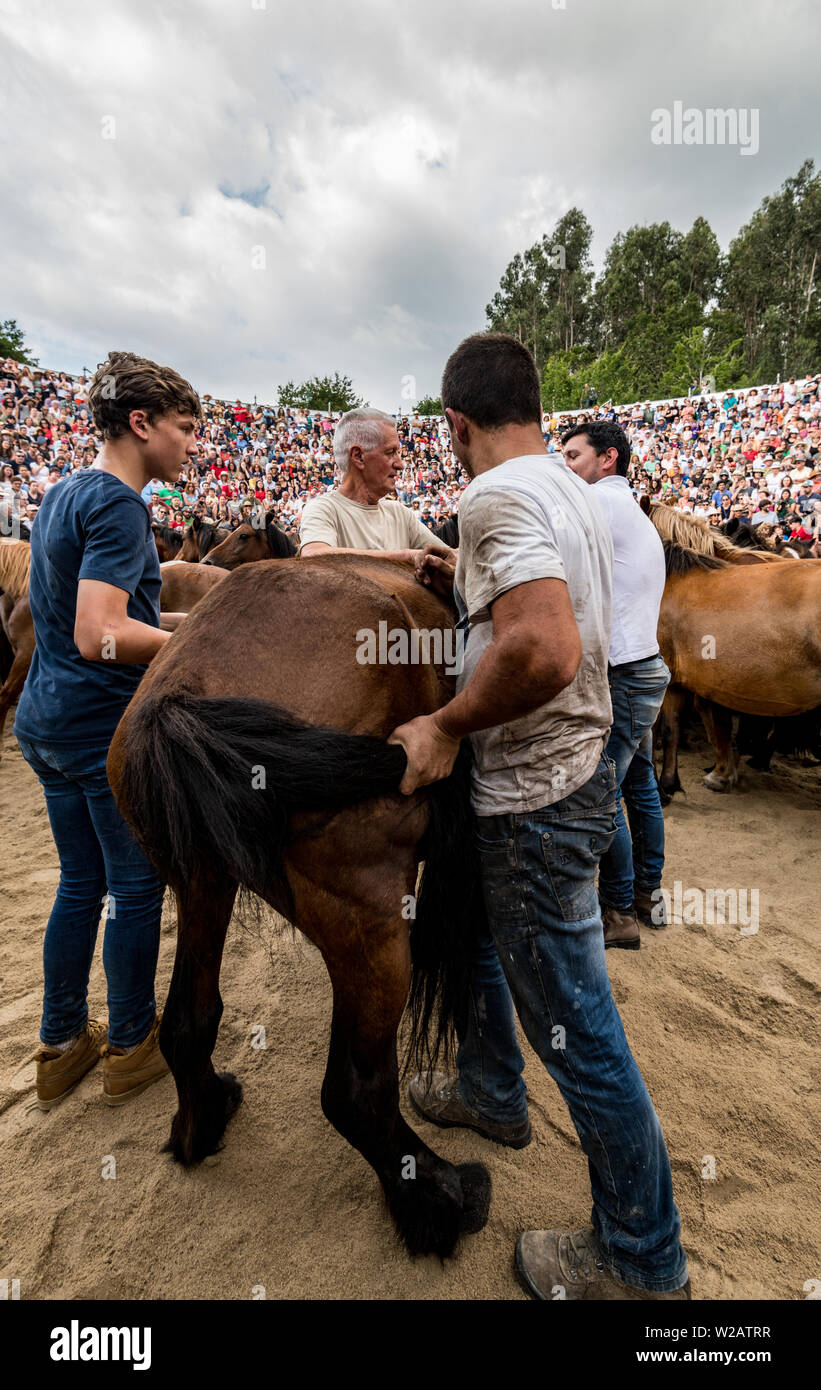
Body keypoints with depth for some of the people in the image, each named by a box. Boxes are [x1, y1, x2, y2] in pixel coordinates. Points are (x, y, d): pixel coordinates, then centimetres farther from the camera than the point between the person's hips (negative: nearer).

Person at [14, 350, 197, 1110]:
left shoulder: (63, 494, 13)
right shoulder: (117, 505, -18)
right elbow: (100, 638, -28)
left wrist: (183, 618, 13)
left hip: (47, 721, 9)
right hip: (106, 727, -9)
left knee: (80, 883, 19)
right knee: (136, 885, 8)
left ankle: (62, 1044, 34)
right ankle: (131, 1046, 27)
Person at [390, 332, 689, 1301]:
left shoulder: (497, 495, -20)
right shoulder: (568, 486, 10)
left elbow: (546, 651, -34)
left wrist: (447, 727, -21)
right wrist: (471, 584, 14)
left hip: (538, 800, -10)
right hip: (570, 767, 10)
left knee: (573, 1024, 6)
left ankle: (642, 1261, 31)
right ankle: (490, 1092, 50)